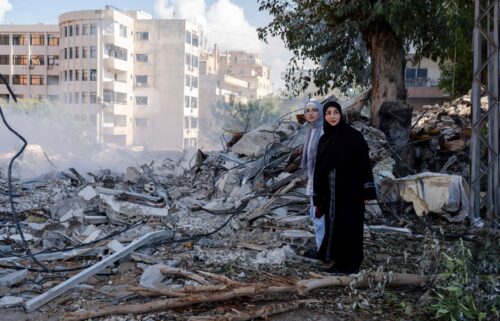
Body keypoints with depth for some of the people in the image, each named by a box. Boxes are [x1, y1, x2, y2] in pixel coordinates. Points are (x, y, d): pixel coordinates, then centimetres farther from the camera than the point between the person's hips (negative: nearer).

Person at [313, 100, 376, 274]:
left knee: (350, 226, 0)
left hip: (351, 191, -5)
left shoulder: (354, 136, -7)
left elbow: (364, 163, -8)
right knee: (334, 226, 9)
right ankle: (340, 262, 21)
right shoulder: (323, 140, 7)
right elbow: (319, 169, 9)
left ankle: (352, 264, 11)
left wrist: (366, 192, -13)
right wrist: (318, 198, 7)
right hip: (331, 193, 5)